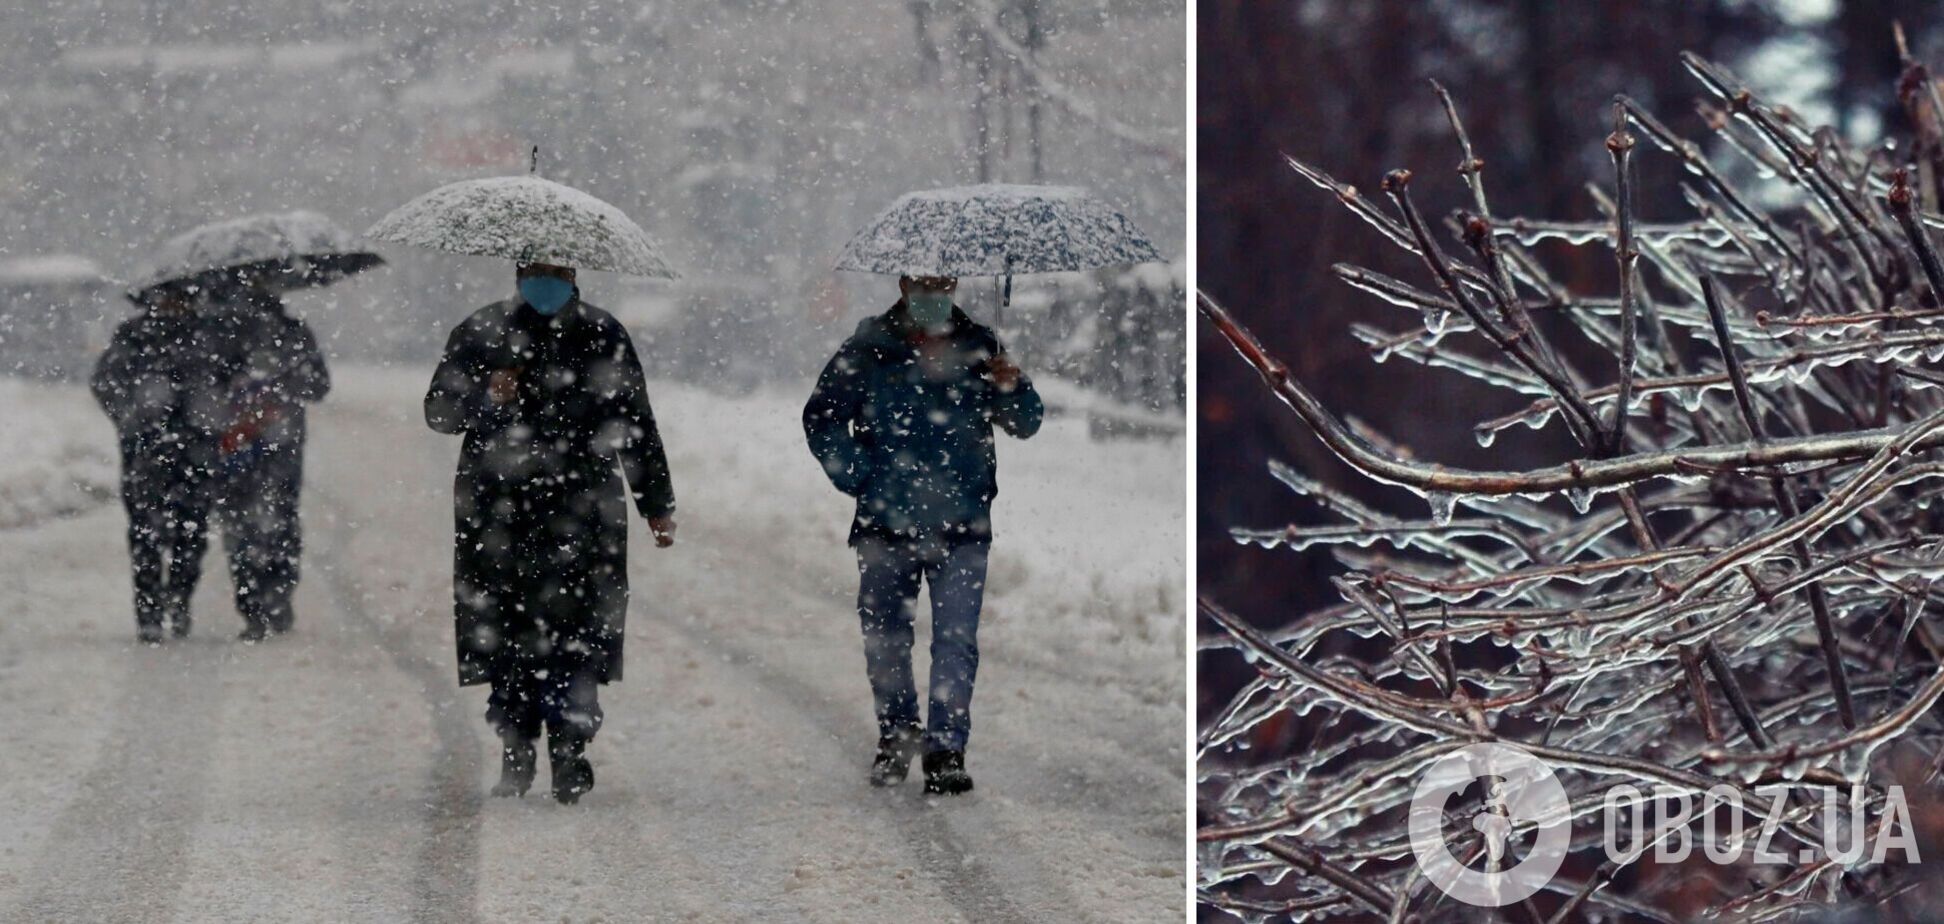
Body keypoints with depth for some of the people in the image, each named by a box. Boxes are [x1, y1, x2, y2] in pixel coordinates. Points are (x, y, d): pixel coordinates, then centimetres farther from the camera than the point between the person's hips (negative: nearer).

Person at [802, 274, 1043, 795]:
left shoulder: (979, 348, 5)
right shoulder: (869, 350, 1)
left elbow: (1026, 424, 10)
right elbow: (822, 418, 6)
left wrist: (1011, 388, -11)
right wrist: (857, 478, -5)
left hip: (962, 527, -1)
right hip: (886, 523, 1)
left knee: (956, 641, -8)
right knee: (884, 636, 11)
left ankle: (946, 751, -3)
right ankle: (896, 733, 31)